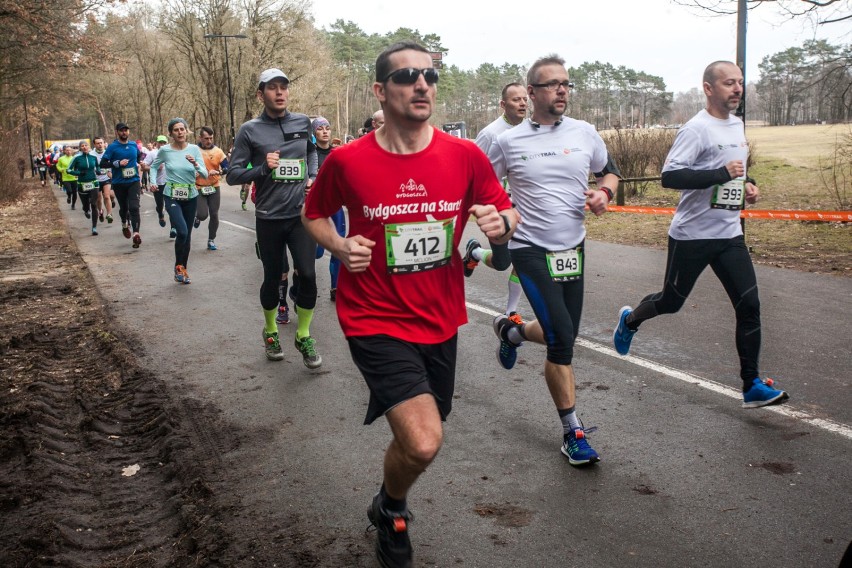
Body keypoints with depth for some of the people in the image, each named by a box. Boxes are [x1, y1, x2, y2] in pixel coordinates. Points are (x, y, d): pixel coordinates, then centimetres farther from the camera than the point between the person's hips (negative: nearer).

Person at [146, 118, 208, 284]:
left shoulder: (194, 149, -4)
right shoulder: (164, 150, -5)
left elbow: (205, 174, -7)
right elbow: (154, 167, 14)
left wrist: (195, 164, -24)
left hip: (191, 196, 2)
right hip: (172, 196, -2)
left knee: (187, 234, 9)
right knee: (182, 231, -21)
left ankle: (183, 268, 25)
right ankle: (178, 266, 0)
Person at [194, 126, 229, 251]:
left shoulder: (218, 151, -1)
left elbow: (227, 168, -5)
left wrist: (218, 172, -22)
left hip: (214, 188, 2)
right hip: (199, 188, -2)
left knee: (214, 215, 3)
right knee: (203, 214, -11)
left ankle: (211, 240, 19)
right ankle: (197, 217, 27)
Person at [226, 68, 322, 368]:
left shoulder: (303, 123, 4)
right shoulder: (250, 130, -5)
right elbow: (233, 174, -4)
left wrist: (312, 177, 9)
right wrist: (263, 168, -19)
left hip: (302, 213, 2)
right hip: (269, 218, -2)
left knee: (308, 275, -7)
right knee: (272, 278, 11)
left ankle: (304, 336, 14)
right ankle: (270, 332, 36)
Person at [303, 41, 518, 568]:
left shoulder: (465, 155, -7)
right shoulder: (347, 161, -11)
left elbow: (507, 211, 7)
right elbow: (314, 214, 7)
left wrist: (501, 223, -17)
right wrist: (339, 246, -12)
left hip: (441, 322, 4)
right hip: (376, 321, -4)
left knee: (418, 437, 19)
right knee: (423, 442, -19)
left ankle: (390, 504, 54)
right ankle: (392, 512, 17)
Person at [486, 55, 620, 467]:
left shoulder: (585, 133, 4)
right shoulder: (508, 142, -4)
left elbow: (610, 171, 18)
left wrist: (604, 192, -4)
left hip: (573, 247, 5)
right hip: (530, 250, -5)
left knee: (563, 335, 12)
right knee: (562, 338, -14)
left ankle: (511, 331, 45)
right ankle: (573, 432, 3)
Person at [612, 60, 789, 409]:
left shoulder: (737, 125, 12)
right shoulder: (697, 129, -15)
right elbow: (669, 176, -25)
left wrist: (747, 184, 9)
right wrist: (723, 173, -27)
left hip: (729, 235, 7)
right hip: (692, 235, -7)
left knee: (749, 305, -2)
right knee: (671, 301, 9)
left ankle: (752, 386, 5)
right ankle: (630, 320, 41)